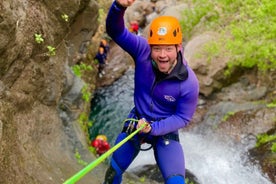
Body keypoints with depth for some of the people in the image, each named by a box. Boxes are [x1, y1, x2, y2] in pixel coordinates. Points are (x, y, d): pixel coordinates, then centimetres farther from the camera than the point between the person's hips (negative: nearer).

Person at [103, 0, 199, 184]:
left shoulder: (189, 83, -27)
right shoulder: (143, 51, -24)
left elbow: (183, 118, -15)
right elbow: (116, 31, -32)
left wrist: (153, 128, -27)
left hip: (165, 131, -2)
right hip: (136, 121, 3)